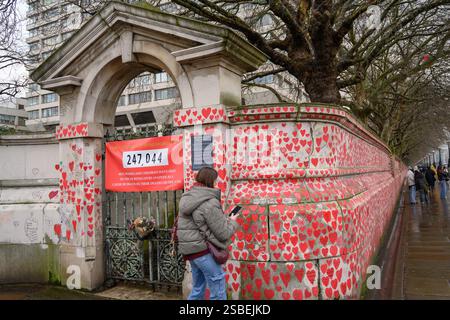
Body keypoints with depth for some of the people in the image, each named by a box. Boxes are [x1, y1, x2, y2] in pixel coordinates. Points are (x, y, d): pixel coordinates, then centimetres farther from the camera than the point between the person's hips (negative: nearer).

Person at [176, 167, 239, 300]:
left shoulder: (187, 198, 8)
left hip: (190, 249, 9)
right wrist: (232, 222, 3)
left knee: (198, 289, 21)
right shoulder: (210, 202, -19)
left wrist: (225, 219, 14)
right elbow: (223, 234, -17)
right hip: (202, 250, -9)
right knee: (218, 291, 2)